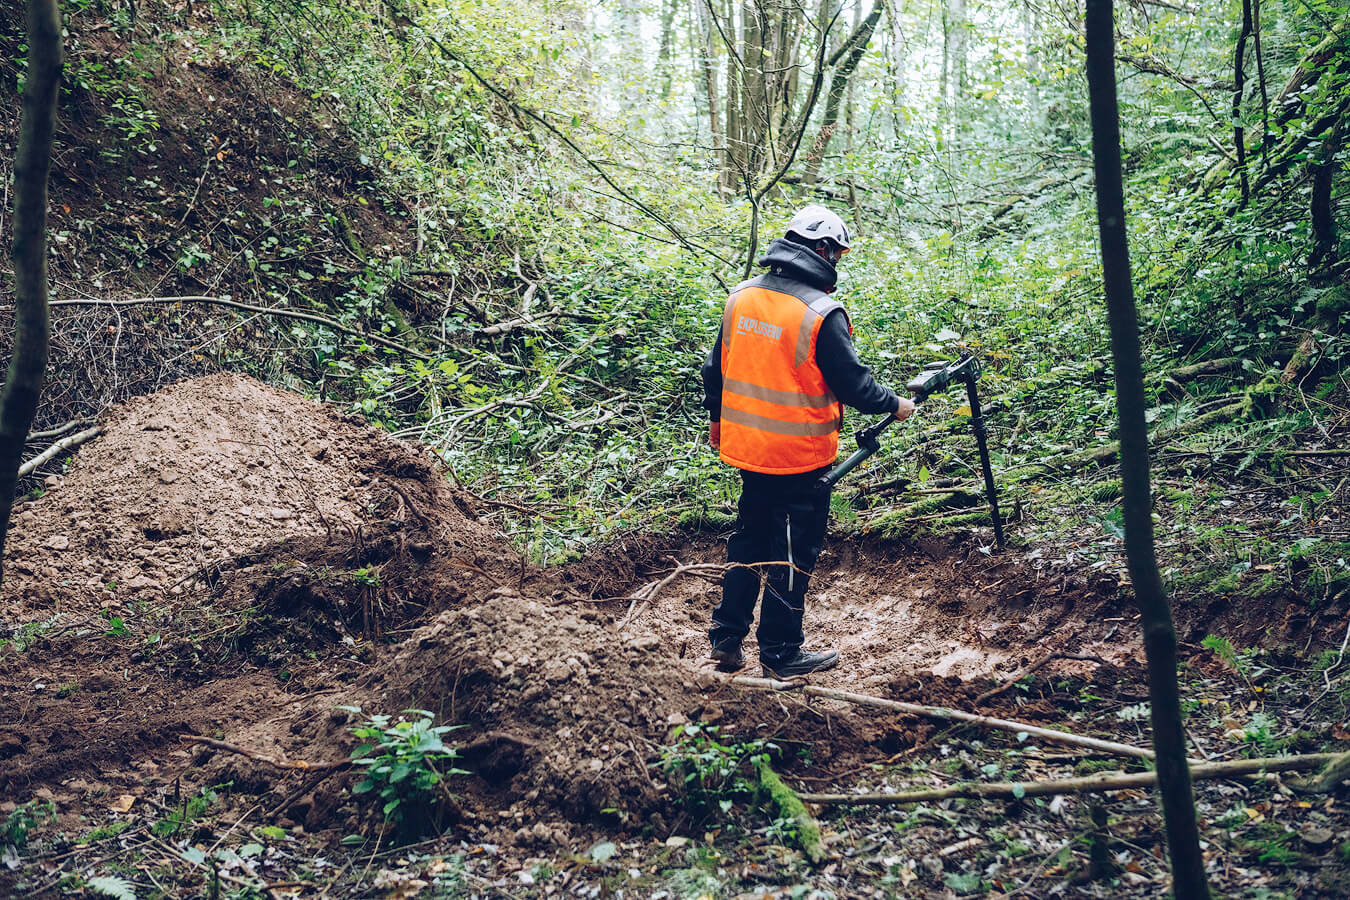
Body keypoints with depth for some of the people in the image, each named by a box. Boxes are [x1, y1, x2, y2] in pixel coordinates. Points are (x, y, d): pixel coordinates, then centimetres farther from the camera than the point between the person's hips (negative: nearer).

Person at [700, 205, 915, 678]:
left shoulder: (740, 296, 0)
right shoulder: (822, 313, -19)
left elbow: (716, 367, 10)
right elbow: (853, 384, -13)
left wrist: (716, 418, 24)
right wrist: (895, 404, 4)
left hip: (747, 446, 6)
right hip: (800, 457, -6)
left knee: (751, 538, 21)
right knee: (793, 552, 7)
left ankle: (727, 638, 25)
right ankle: (781, 653, 17)